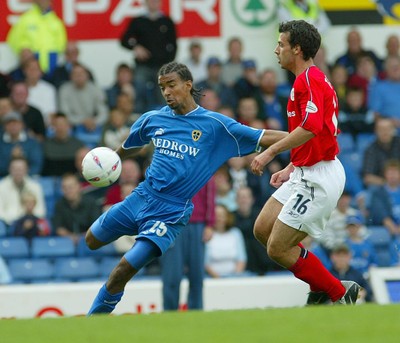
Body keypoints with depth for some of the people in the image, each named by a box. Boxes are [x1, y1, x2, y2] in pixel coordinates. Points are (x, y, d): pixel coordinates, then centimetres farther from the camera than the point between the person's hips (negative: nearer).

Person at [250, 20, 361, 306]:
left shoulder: (310, 79, -15)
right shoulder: (313, 79, 18)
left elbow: (311, 126, -29)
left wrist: (271, 152, -27)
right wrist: (291, 169, 22)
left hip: (318, 179, -10)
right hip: (307, 174, 10)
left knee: (278, 248, -8)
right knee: (262, 230, 11)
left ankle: (340, 293, 2)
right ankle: (321, 287, 17)